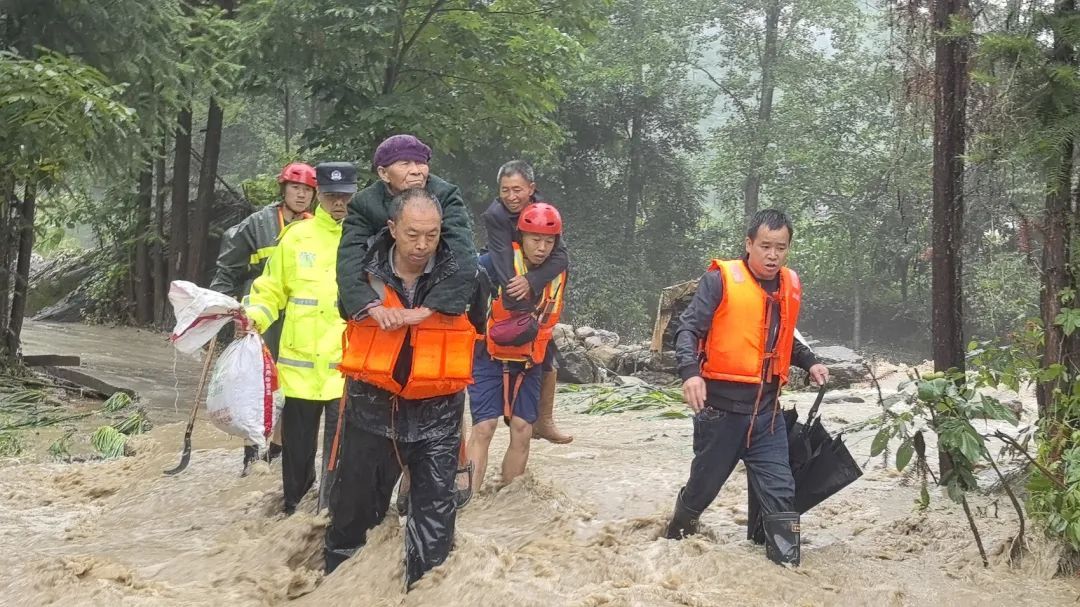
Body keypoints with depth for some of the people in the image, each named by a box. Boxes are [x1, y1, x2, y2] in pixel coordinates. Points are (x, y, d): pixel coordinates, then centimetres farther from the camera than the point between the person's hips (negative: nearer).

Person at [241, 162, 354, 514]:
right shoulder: (296, 237, 5)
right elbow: (271, 290, 11)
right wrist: (255, 316, -6)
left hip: (349, 366, -2)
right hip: (301, 364, 2)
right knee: (297, 443, 13)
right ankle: (295, 506, 30)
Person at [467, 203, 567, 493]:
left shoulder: (559, 272, 1)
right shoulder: (497, 262, -17)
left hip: (528, 362, 5)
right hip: (489, 357, -5)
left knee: (522, 431, 1)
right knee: (484, 427, -12)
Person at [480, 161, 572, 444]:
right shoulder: (495, 216, -23)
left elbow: (561, 256, -21)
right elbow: (504, 264, -33)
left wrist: (531, 280, -39)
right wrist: (521, 310, -43)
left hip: (535, 295, 5)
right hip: (503, 301, -5)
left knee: (547, 357, 8)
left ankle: (544, 421, 23)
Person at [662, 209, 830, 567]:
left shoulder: (789, 287, 9)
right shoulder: (721, 280, -10)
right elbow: (688, 328, -14)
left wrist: (809, 363, 14)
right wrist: (690, 372, -29)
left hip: (766, 409, 4)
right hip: (721, 406, -4)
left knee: (780, 491, -3)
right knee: (705, 484, 12)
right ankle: (676, 537, 39)